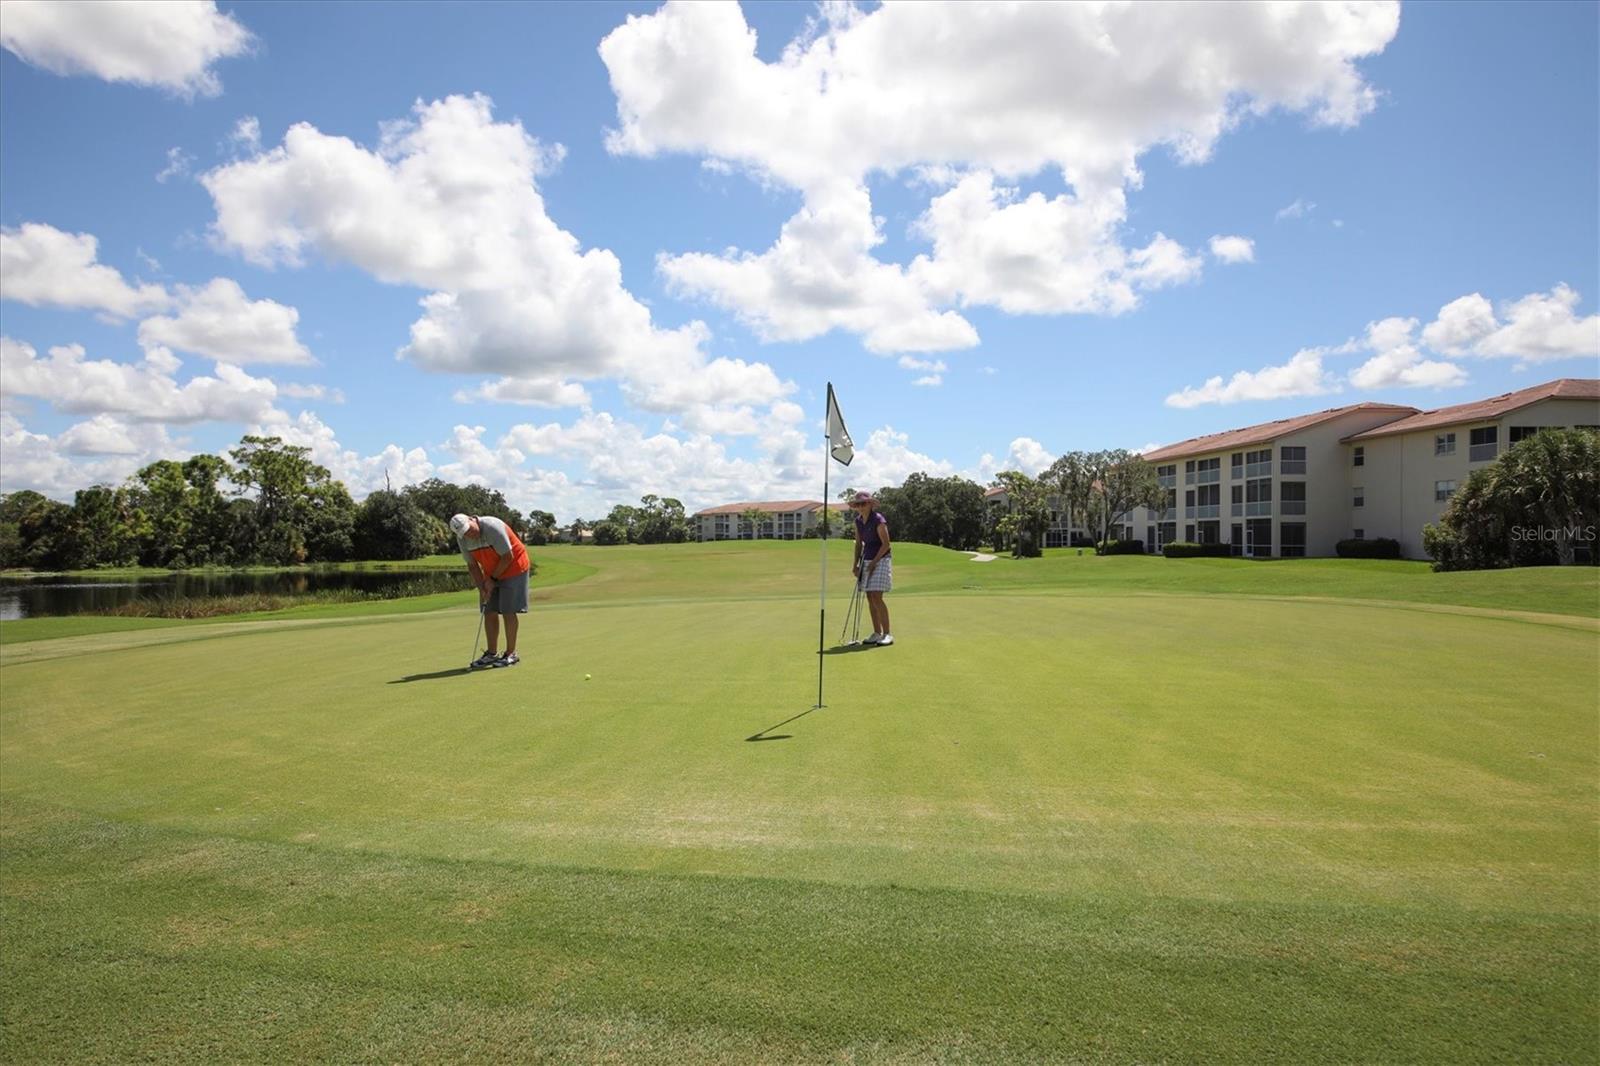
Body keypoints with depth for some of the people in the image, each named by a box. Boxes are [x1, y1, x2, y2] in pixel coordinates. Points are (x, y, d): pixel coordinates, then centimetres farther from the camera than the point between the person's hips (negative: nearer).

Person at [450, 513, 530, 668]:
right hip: (492, 573, 6)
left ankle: (511, 654, -1)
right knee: (489, 612, 2)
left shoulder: (493, 527, -28)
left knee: (508, 611, -8)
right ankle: (492, 654, 10)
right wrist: (482, 588, -7)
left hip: (513, 568, -6)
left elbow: (508, 557, -22)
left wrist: (493, 579, -14)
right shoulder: (462, 539, -8)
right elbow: (472, 565, 2)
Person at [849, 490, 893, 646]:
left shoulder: (878, 520, -15)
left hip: (880, 560, -7)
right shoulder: (858, 521, 7)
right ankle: (877, 633, 13)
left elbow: (886, 544, -15)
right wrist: (856, 564, 9)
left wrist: (874, 562, -15)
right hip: (867, 561, 7)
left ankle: (887, 634, -8)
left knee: (876, 597, -14)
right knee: (870, 598, 6)